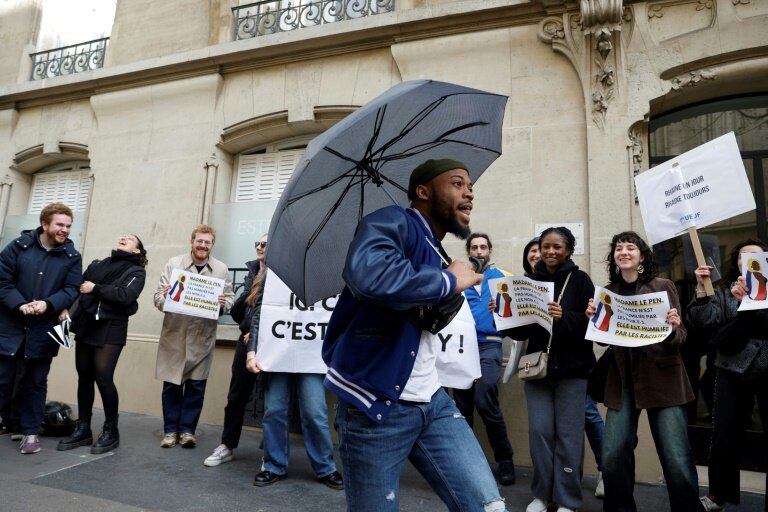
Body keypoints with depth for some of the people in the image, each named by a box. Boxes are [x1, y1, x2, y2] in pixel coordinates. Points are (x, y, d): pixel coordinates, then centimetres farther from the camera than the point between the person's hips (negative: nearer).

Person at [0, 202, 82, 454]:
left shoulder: (72, 256, 2)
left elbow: (72, 290, -3)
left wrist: (48, 304, -20)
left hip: (44, 330, 1)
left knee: (35, 383, 10)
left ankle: (31, 432, 20)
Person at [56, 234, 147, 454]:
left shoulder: (136, 271, 1)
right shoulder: (98, 265, 16)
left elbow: (126, 295, -15)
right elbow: (78, 286, 7)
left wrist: (96, 289, -11)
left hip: (111, 330, -5)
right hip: (85, 325, 5)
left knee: (103, 377, -8)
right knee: (84, 377, 7)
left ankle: (111, 431, 7)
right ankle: (82, 429, 20)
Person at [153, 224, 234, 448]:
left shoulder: (222, 269, 3)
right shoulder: (173, 263, 2)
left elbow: (230, 298, 4)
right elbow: (158, 295, 1)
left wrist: (223, 303, -18)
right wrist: (164, 298, -22)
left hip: (203, 336, 0)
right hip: (174, 333, 0)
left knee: (196, 385, 7)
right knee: (171, 384, 8)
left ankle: (187, 429, 20)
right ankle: (171, 430, 22)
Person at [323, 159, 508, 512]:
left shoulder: (437, 256, 14)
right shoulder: (392, 222, -13)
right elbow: (367, 272, -38)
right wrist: (449, 281, -22)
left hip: (432, 402, 8)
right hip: (375, 404, -7)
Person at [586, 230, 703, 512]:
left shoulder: (663, 286, -2)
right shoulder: (608, 291, 6)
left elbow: (679, 338, -3)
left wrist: (673, 329, -25)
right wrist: (593, 318, -9)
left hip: (662, 378, -2)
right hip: (623, 379, 3)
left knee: (676, 459, -1)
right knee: (612, 456, 1)